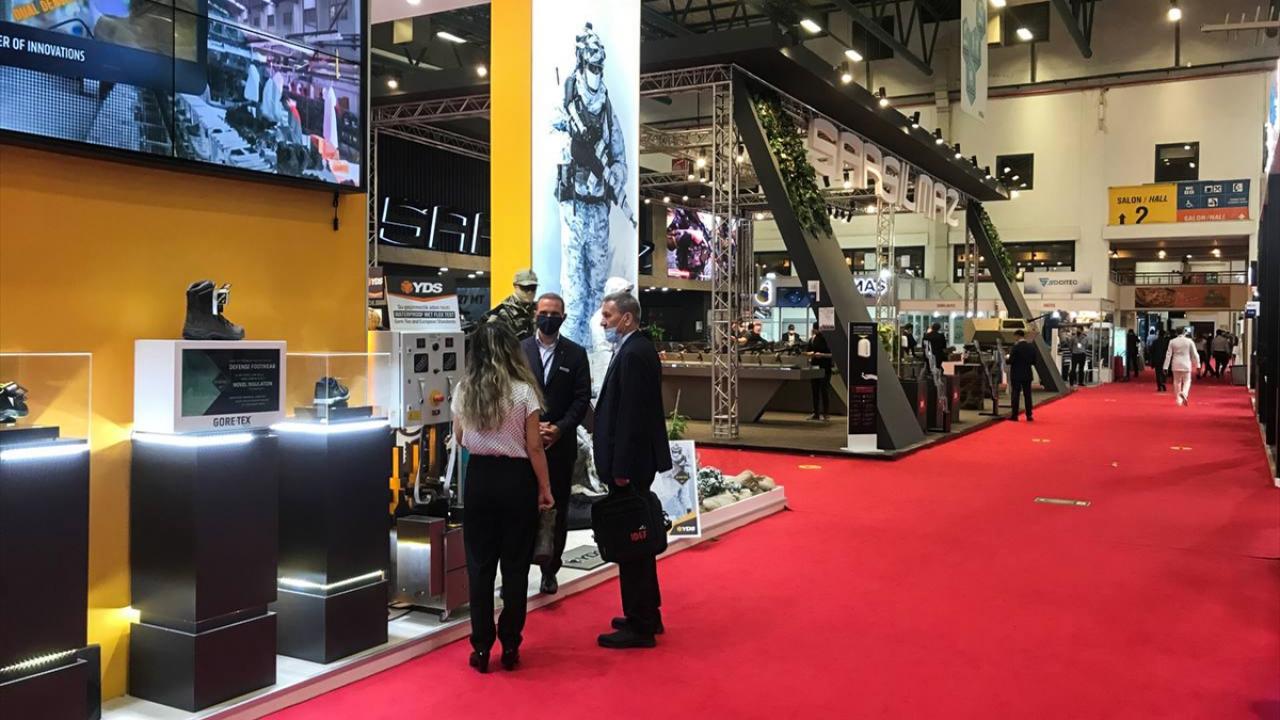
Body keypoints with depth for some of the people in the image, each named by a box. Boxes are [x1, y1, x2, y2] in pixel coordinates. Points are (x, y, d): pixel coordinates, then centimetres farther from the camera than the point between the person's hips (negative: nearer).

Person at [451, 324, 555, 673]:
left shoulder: (463, 391, -1)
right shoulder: (523, 391, -10)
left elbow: (459, 438, 11)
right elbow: (534, 446, -9)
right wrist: (545, 488, 1)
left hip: (479, 478, 2)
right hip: (516, 479, -2)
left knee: (480, 564, 10)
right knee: (515, 565, 8)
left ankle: (481, 648, 15)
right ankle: (509, 647, 15)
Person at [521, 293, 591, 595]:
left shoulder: (576, 353, 4)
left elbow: (582, 398, 0)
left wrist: (560, 428, -12)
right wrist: (532, 427, -10)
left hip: (561, 443, 1)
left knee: (557, 509, 6)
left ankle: (550, 570, 18)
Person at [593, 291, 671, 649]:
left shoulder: (633, 354, -18)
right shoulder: (636, 349, 13)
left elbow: (631, 414, -22)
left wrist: (621, 468, -21)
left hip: (629, 462, -10)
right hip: (636, 460, 10)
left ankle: (638, 626, 7)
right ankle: (647, 614, 30)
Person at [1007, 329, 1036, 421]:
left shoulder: (1015, 346, -14)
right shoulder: (1031, 346, 3)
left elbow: (1010, 361, -15)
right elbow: (1034, 361, 6)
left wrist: (1007, 358, 6)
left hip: (1016, 375, -5)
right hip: (1027, 374, 5)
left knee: (1015, 395, 0)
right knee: (1027, 395, 8)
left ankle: (1015, 415, 0)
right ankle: (1029, 415, 9)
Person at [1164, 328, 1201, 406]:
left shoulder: (1172, 341, -1)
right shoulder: (1189, 341, -4)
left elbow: (1168, 355, 0)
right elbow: (1195, 354, -1)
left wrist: (1166, 367, 2)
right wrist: (1197, 365, 8)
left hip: (1176, 365, 2)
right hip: (1186, 364, -2)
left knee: (1177, 382, 12)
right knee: (1187, 381, 8)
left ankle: (1179, 400, 14)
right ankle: (1184, 393, -22)